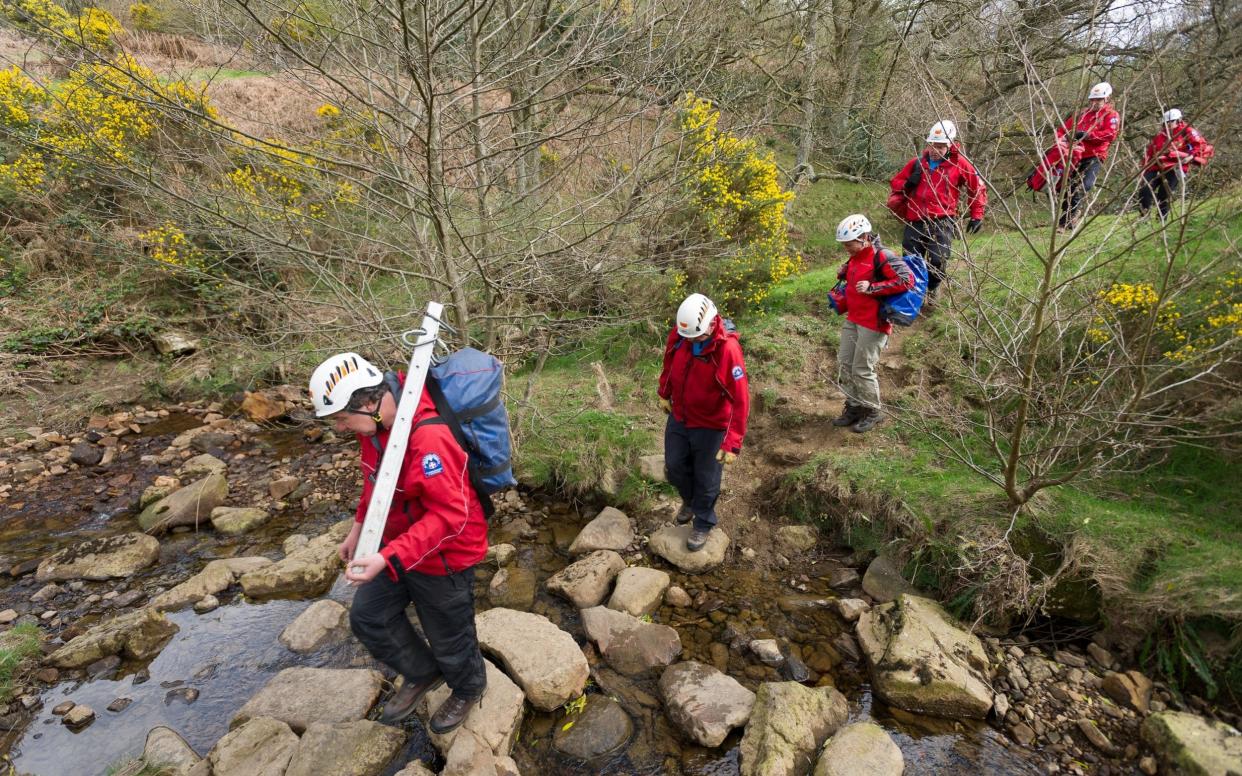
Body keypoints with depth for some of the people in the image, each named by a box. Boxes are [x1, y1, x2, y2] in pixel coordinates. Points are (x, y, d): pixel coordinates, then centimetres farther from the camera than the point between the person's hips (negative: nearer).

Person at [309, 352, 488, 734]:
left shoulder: (429, 438, -36)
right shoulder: (375, 421, -7)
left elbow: (451, 516, -33)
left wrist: (387, 559, -35)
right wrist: (358, 530, 12)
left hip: (443, 556, -8)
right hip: (397, 542, 8)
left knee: (448, 636, 14)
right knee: (368, 617, 20)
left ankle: (468, 690, 47)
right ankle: (422, 674, 43)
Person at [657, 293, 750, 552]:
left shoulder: (727, 348, -31)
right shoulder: (678, 335, -15)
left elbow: (740, 399, -29)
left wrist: (733, 442, -29)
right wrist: (664, 393, 19)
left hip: (710, 426, -5)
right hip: (678, 418, 5)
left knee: (706, 479, 12)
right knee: (674, 467, 21)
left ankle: (703, 524, 37)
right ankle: (690, 500, 51)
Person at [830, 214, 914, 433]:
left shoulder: (881, 257, -15)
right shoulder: (854, 259, 10)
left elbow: (907, 280, -22)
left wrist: (872, 288, -25)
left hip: (873, 324, -8)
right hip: (853, 320, 8)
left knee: (862, 369, -2)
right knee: (844, 364, 11)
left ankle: (873, 412, 18)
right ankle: (854, 407, 26)